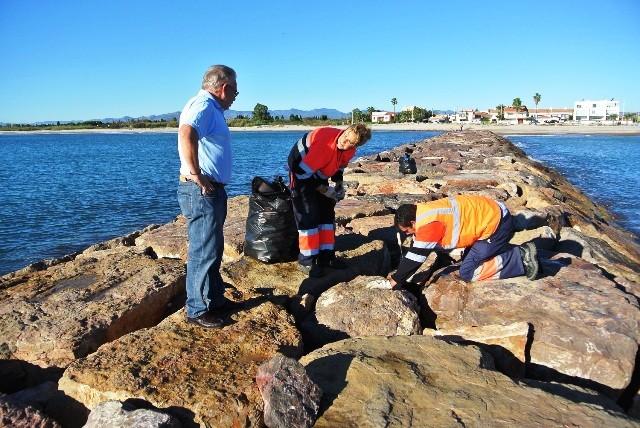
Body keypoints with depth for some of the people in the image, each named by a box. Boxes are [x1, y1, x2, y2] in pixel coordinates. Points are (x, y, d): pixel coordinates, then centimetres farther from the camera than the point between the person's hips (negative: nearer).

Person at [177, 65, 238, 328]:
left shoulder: (211, 108, 18)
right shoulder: (204, 104, -14)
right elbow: (186, 134, -34)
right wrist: (196, 175, -29)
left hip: (212, 190, 11)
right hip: (202, 191, -11)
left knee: (212, 250, 19)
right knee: (204, 252, -3)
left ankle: (215, 300, 33)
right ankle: (197, 310, 9)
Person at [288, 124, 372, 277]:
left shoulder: (350, 150, -11)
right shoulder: (325, 143, -35)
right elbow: (303, 171, -31)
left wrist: (339, 183, -5)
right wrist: (324, 190, -23)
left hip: (319, 173, 8)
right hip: (300, 170, -8)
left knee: (327, 211, 6)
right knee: (308, 215, -12)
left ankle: (326, 256, 14)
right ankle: (306, 261, -4)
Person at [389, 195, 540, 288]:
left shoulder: (429, 223, -23)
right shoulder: (425, 212, 5)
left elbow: (417, 254, -19)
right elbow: (416, 249, 13)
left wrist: (397, 279, -8)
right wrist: (399, 274, 11)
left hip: (497, 225, -10)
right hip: (492, 215, 10)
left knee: (467, 272, -6)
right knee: (470, 257, 22)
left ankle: (521, 260, -3)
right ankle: (522, 252, 18)